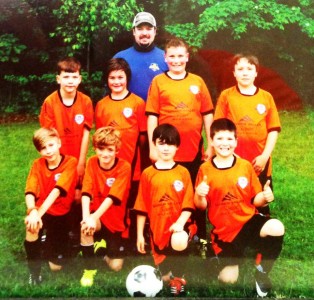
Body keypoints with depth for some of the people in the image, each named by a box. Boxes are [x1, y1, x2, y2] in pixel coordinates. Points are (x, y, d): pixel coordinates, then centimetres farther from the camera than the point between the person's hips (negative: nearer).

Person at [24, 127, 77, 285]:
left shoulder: (70, 162, -15)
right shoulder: (37, 164, -5)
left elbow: (57, 191, -28)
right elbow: (30, 192, -19)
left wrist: (40, 213, -41)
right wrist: (33, 211, -40)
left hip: (60, 213, -1)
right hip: (40, 211, 2)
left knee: (56, 266, -2)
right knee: (32, 224, -37)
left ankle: (51, 238, 32)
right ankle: (34, 271, -13)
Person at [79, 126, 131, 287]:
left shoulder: (124, 167, -16)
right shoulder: (92, 162, -7)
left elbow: (112, 197, -26)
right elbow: (86, 193, -19)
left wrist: (94, 217, -40)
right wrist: (87, 216, -36)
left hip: (115, 219, -1)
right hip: (95, 215, 1)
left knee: (116, 266, -7)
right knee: (85, 225, -34)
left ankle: (105, 246, 29)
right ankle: (89, 269, -11)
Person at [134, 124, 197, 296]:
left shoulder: (183, 172, 1)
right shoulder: (147, 174, 3)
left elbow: (188, 204, -3)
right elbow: (142, 207, 5)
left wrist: (180, 223, -20)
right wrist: (140, 235, 3)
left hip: (179, 226, -1)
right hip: (158, 229, 1)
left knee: (179, 243, -34)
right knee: (165, 274, 7)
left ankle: (178, 278, -4)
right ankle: (172, 279, 46)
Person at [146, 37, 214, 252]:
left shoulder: (197, 81, 5)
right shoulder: (158, 82, 1)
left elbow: (207, 114, 7)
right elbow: (152, 116, -1)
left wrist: (210, 145, 4)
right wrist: (152, 146, -6)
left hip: (194, 150, 2)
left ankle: (201, 237, 24)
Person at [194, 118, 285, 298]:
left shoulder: (246, 166, 1)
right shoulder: (205, 169, -3)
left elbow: (255, 200, 4)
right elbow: (201, 206, -2)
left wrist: (265, 197, -18)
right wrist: (200, 195, -24)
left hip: (248, 221, 1)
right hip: (224, 230, -1)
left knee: (277, 228, -31)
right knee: (228, 279, -10)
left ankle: (262, 274, -6)